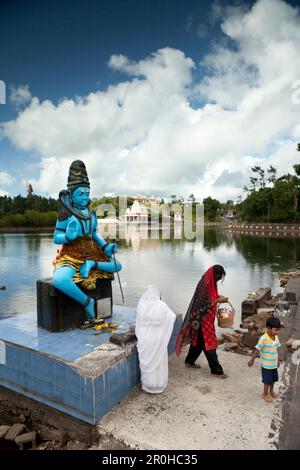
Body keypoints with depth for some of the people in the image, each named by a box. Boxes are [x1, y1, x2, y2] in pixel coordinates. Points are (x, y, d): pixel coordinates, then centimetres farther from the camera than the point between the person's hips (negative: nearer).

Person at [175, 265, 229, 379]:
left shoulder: (210, 282, 6)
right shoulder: (205, 284, -24)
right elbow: (204, 303, -25)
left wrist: (218, 297, 3)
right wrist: (218, 300, -18)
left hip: (206, 318, 10)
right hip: (203, 318, -10)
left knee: (199, 339, 20)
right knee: (209, 343, 1)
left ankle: (189, 361, 35)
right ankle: (216, 371, 12)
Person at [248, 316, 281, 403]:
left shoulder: (276, 337, -7)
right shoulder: (263, 339, -29)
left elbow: (276, 349, 7)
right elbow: (257, 350, -25)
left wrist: (277, 360, 17)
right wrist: (252, 360, -24)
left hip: (274, 364, 6)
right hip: (266, 365, -6)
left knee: (273, 379, 25)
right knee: (267, 381, 10)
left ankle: (271, 390, 51)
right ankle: (265, 395, 34)